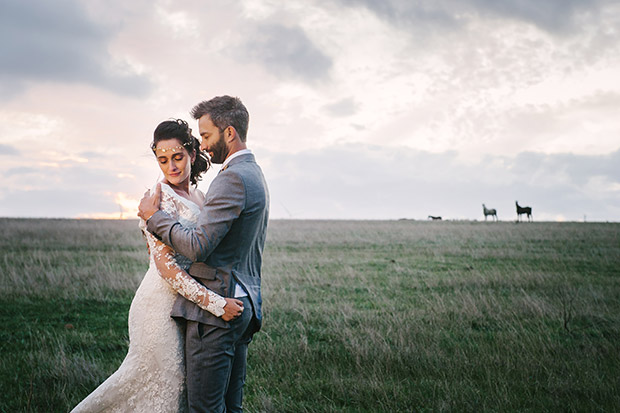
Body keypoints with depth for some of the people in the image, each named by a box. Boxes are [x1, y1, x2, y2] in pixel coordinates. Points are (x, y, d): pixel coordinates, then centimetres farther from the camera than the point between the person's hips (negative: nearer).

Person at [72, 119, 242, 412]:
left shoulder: (198, 196, 10)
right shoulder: (161, 196, -14)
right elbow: (164, 264, -22)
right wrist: (213, 302, -27)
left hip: (189, 299, 8)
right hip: (162, 303, -8)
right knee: (163, 381, 1)